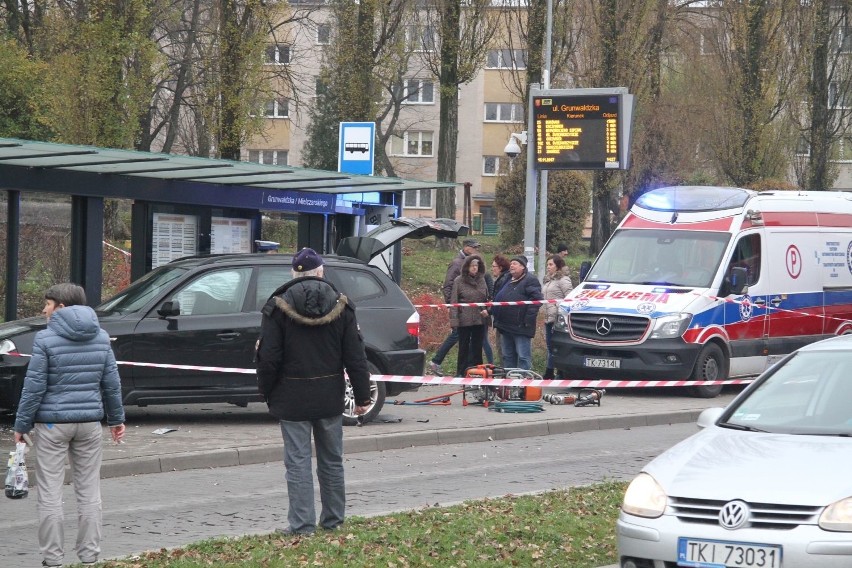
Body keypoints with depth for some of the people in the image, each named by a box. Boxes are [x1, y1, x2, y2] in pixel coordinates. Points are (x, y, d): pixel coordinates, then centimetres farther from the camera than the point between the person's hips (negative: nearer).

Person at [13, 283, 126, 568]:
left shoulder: (46, 339, -10)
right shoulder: (101, 338, 5)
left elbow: (34, 386, -11)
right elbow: (112, 383, 9)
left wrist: (22, 424, -4)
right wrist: (116, 418, 19)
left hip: (52, 423, -5)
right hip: (90, 422, 5)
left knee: (50, 494, 2)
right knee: (89, 492, 11)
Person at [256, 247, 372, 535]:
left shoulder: (278, 307, -8)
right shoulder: (340, 306, 0)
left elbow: (268, 357, -8)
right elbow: (355, 357, 1)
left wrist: (266, 391, 6)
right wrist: (362, 395, 7)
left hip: (293, 398, -3)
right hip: (330, 398, 3)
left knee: (298, 462, -1)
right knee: (332, 461, 15)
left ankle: (302, 524, -3)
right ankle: (333, 519, 22)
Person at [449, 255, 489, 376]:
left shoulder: (481, 280, 9)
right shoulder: (459, 281, -3)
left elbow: (486, 298, 19)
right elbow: (454, 301, -5)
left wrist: (486, 309, -2)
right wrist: (454, 320, -13)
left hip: (479, 319, 4)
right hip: (464, 319, -4)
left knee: (477, 347, 7)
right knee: (464, 347, 3)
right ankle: (461, 373, 8)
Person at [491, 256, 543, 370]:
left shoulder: (530, 280, -9)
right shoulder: (509, 282, 20)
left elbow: (537, 300, -18)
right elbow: (499, 300, 31)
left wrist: (528, 319, -21)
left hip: (521, 327, -9)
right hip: (506, 327, 9)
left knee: (523, 357, -8)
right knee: (508, 356, 14)